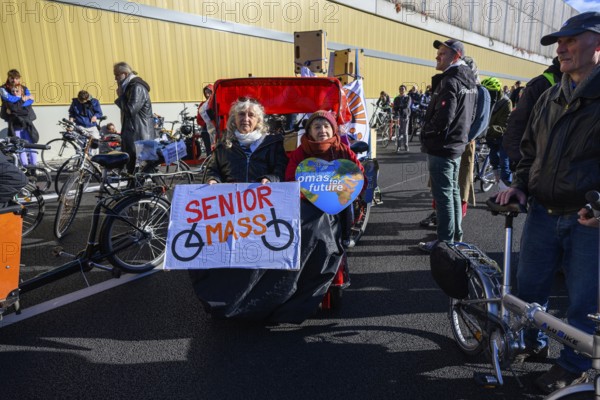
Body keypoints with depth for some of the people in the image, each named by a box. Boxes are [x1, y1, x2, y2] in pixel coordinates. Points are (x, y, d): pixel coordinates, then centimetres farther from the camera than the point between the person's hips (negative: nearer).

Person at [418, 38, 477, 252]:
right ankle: (456, 234, 30)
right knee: (453, 191, 18)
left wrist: (426, 134, -9)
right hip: (457, 144, 10)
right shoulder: (469, 81, 13)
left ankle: (446, 240, 4)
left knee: (443, 194, -3)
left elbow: (443, 117, -25)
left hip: (441, 147, -10)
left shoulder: (450, 82, -18)